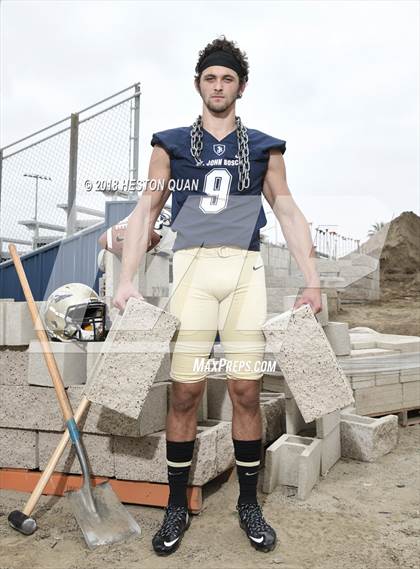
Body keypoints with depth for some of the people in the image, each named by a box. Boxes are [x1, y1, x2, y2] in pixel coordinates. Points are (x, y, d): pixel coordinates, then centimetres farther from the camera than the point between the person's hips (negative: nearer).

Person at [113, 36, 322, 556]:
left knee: (246, 390, -1)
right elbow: (146, 211, 9)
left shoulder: (264, 148, 15)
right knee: (185, 391, -3)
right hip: (191, 266, -1)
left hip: (245, 270, 1)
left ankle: (248, 504, 17)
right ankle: (177, 507, 13)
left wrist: (312, 281, 6)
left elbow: (289, 213, 13)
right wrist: (127, 279, -2)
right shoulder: (171, 144, 13)